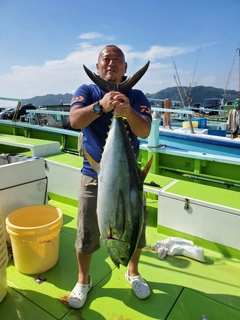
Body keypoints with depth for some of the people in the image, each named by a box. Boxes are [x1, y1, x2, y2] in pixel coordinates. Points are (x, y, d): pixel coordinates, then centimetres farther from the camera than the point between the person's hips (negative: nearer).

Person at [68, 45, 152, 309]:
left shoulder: (136, 96, -3)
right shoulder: (86, 91, -2)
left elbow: (145, 132, -18)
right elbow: (74, 120, -21)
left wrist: (128, 112, -38)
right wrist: (101, 105, -39)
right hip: (93, 176, 0)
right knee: (86, 234, 8)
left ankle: (133, 272, 43)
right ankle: (83, 280, 37)